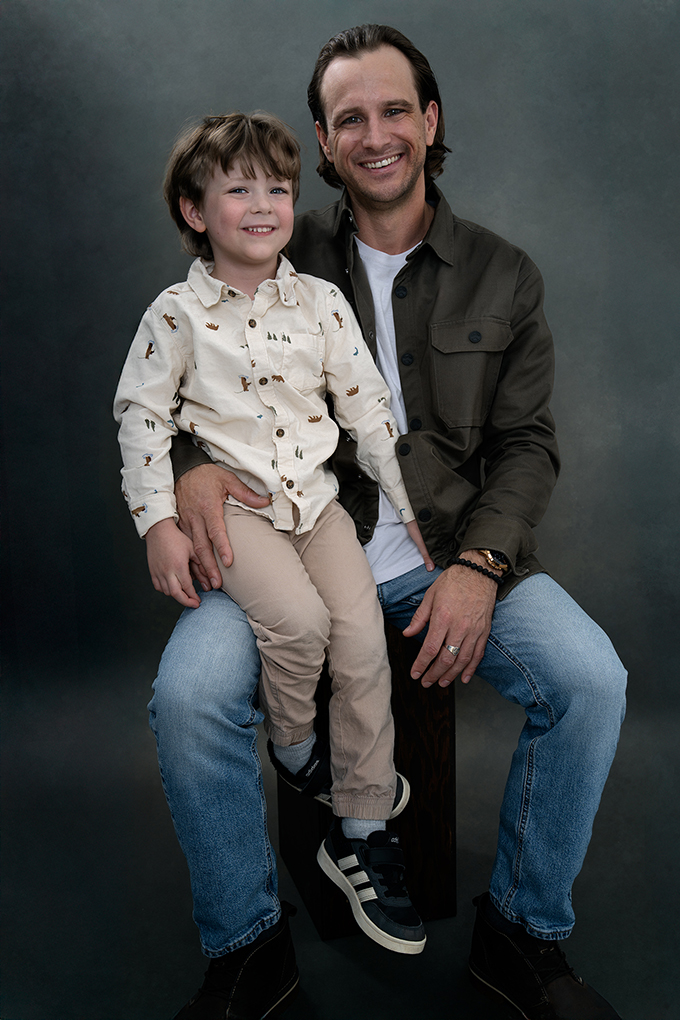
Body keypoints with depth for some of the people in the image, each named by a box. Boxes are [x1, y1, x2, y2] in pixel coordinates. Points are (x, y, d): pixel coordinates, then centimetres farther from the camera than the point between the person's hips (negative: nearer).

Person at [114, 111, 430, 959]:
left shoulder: (320, 301, 6)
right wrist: (158, 523, -8)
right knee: (296, 618, -28)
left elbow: (368, 407, 8)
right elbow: (141, 415, 2)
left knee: (364, 636, -12)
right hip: (230, 501, -3)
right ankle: (293, 748, 7)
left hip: (315, 496, 3)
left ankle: (359, 832, 4)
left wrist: (411, 509, 7)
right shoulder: (176, 313, -1)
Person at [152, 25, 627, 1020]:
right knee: (189, 694, -27)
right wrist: (192, 463, -17)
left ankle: (523, 931, 5)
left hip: (449, 552, 1)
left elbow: (526, 443, 6)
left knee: (592, 677, -22)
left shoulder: (504, 275, 9)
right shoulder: (277, 256, 6)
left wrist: (479, 566, -12)